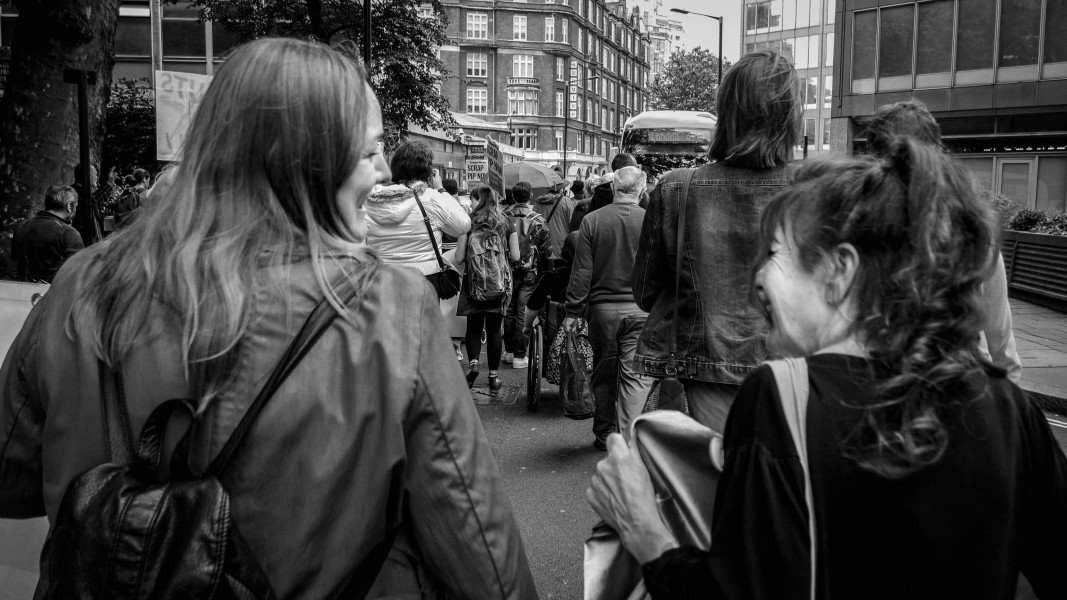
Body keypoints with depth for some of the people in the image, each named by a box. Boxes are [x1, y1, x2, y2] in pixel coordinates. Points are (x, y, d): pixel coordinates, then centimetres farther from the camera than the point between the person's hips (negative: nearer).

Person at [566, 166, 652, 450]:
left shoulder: (592, 220, -3)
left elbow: (582, 271, -3)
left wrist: (573, 311, 3)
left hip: (602, 308, 2)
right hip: (639, 307, -1)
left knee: (603, 373, 14)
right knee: (636, 374, 3)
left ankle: (604, 435, 24)